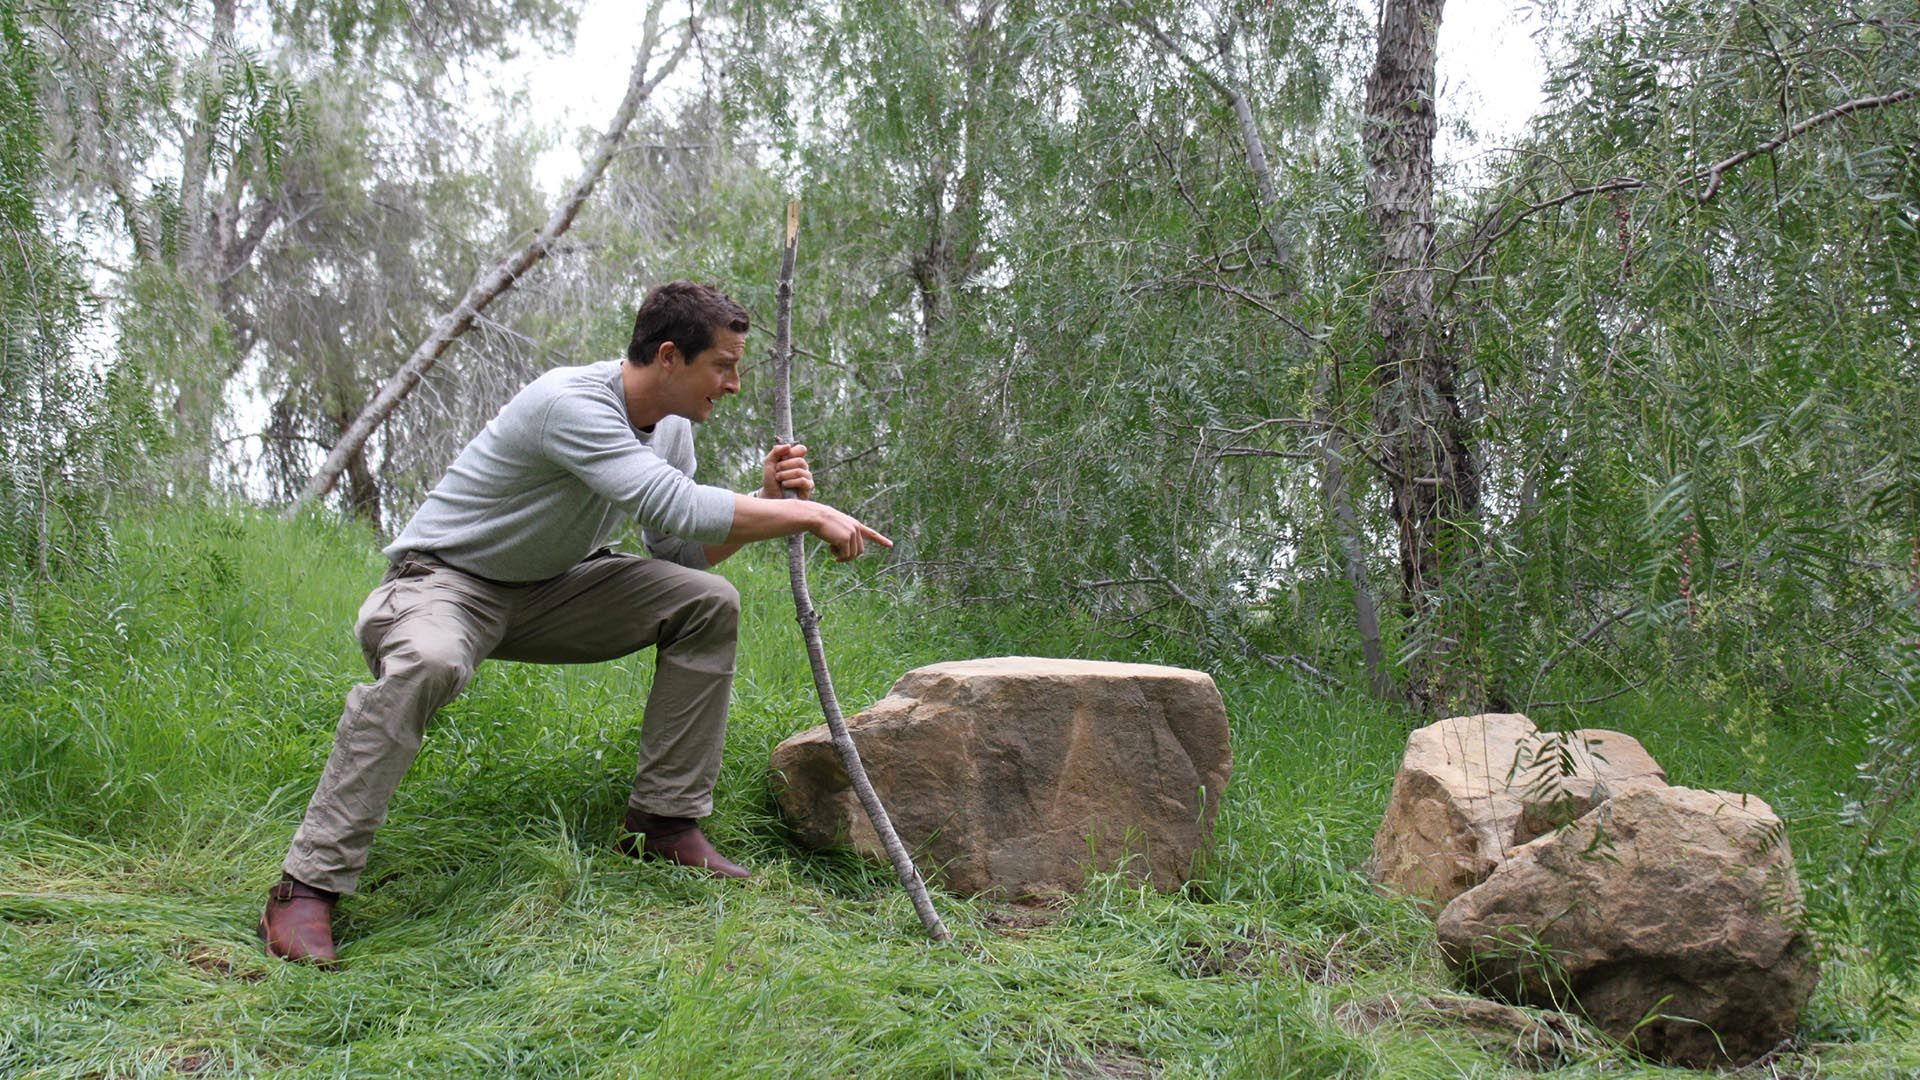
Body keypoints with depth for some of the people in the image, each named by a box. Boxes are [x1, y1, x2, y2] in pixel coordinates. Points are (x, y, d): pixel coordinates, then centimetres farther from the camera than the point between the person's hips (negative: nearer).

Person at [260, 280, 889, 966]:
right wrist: (808, 516, -33)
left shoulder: (673, 428, 0)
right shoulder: (572, 403, -29)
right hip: (443, 581, -8)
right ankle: (308, 886, -31)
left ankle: (664, 821, 0)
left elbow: (677, 554, 7)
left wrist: (767, 499, -8)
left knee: (707, 604, -8)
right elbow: (675, 508, -40)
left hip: (544, 589, 8)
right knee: (427, 663, -41)